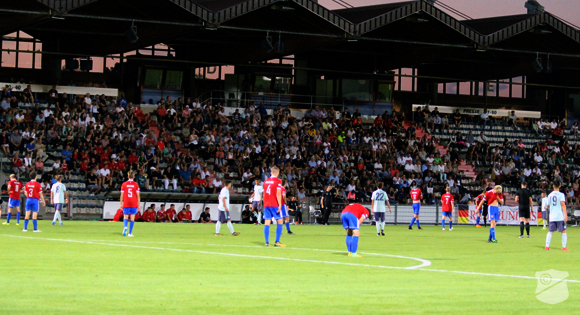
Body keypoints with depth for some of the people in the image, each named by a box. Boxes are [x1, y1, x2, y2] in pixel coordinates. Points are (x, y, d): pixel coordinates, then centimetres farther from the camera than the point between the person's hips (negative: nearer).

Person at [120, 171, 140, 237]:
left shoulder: (124, 184, 1)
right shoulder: (136, 185, -2)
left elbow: (122, 195, 2)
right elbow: (138, 195, -2)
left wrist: (121, 204, 10)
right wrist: (139, 204, 4)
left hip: (126, 204, 1)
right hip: (134, 204, -1)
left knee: (125, 217, 9)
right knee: (132, 218, 6)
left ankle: (125, 227, -21)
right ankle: (130, 233, 5)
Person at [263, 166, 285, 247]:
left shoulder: (265, 181, 11)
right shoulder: (278, 181, -6)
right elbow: (278, 194, -13)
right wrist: (280, 205, -13)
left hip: (266, 204, 5)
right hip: (275, 205, -5)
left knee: (267, 223, 3)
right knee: (280, 222, 3)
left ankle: (267, 242, 0)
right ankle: (277, 242, -3)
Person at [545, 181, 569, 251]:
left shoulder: (550, 195, 8)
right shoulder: (561, 195, -6)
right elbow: (563, 205, -14)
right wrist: (565, 215, -17)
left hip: (552, 216, 4)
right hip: (560, 216, -4)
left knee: (550, 231, 10)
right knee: (563, 231, 4)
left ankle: (547, 246, 4)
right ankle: (564, 247, -1)